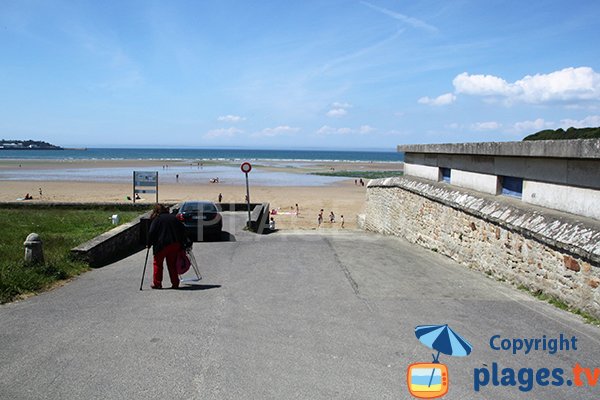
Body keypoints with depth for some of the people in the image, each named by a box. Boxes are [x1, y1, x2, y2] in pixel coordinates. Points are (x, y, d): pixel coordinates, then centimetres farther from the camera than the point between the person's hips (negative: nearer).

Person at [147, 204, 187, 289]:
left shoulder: (156, 220, -5)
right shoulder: (173, 217, 10)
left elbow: (151, 233, -13)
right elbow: (182, 229, 12)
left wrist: (149, 244, -1)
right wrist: (181, 243, 17)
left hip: (162, 245, -5)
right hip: (175, 244, 5)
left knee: (158, 263, 10)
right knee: (172, 264, 14)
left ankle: (157, 283, 10)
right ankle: (175, 283, 12)